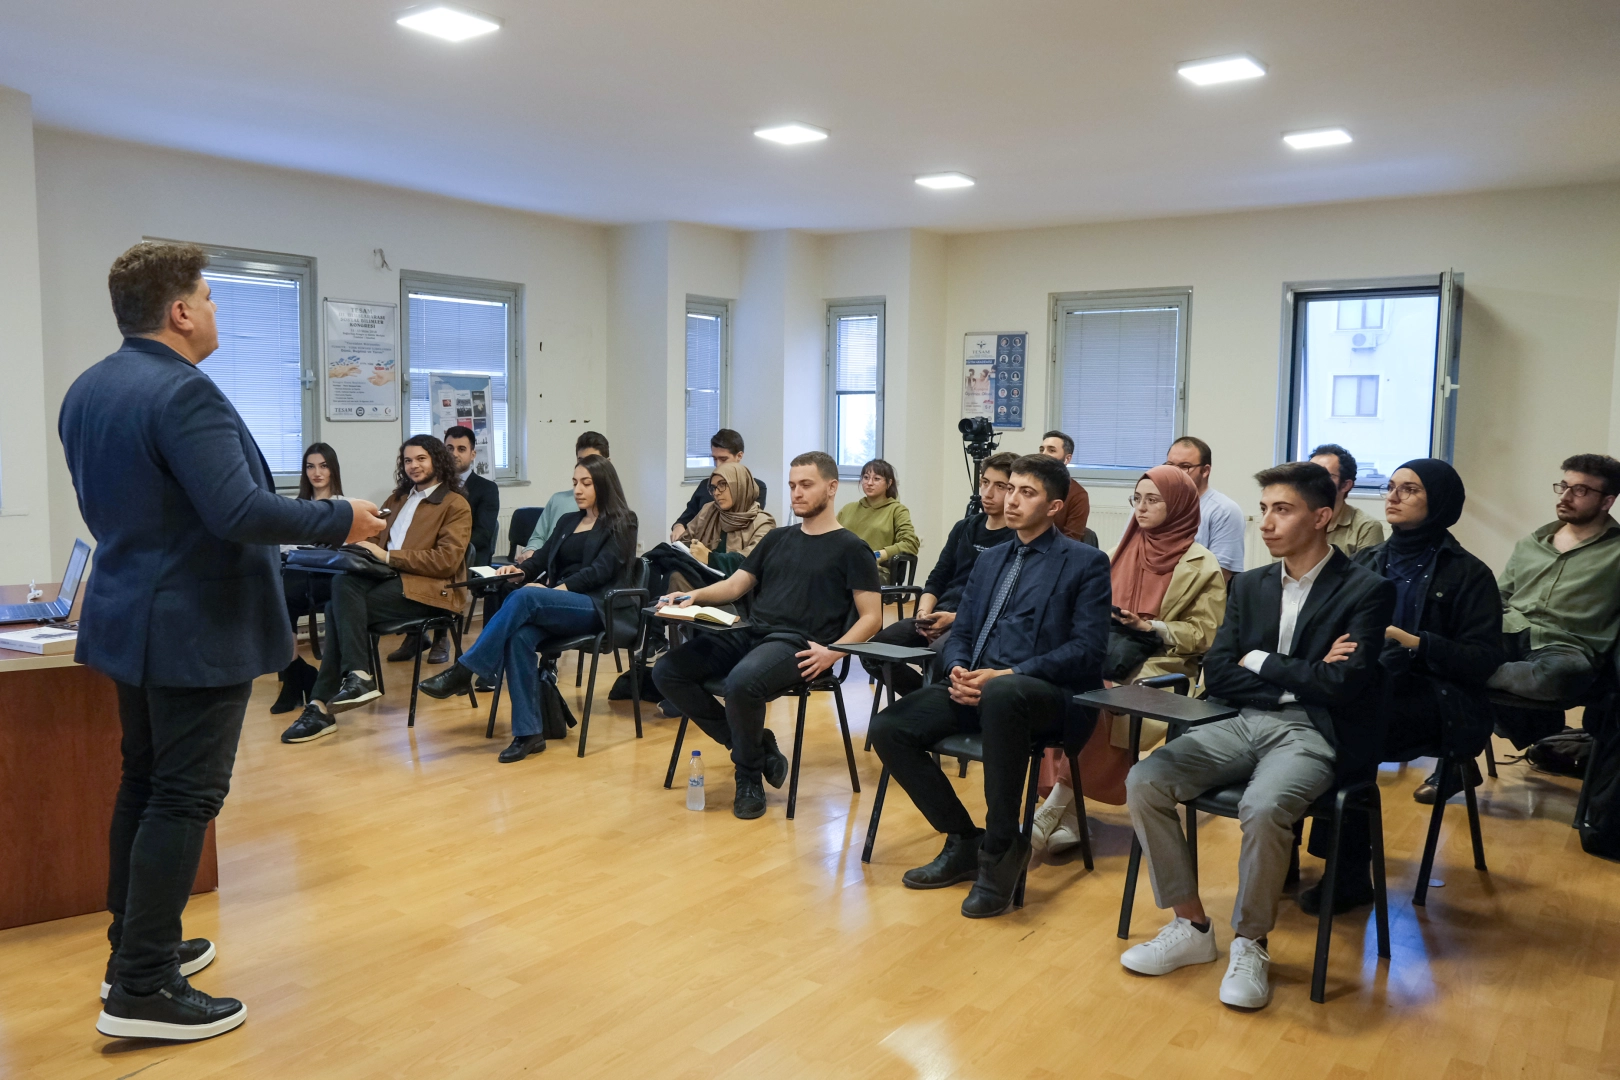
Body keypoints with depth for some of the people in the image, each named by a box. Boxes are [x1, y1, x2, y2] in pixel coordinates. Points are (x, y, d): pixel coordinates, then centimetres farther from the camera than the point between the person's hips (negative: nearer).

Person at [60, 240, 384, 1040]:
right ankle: (143, 991, 4)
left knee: (144, 785, 18)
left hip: (129, 615, 10)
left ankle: (134, 949, 29)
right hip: (196, 627, -10)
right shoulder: (183, 393, -21)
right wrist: (341, 520, -17)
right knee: (185, 798, -2)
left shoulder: (85, 391, 9)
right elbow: (237, 512, -28)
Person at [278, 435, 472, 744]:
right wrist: (363, 547, -1)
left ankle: (323, 704, -21)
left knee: (340, 608, -24)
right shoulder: (398, 497, 23)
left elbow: (446, 561, -11)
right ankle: (357, 678, -28)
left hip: (426, 588, -6)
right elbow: (374, 535, 25)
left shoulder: (455, 505, 0)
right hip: (388, 578, 6)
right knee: (343, 583, -26)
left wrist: (388, 556, -16)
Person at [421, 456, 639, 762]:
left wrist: (558, 588, -19)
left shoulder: (621, 524, 4)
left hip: (596, 608, -5)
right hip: (556, 607, 6)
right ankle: (528, 733, -30)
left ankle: (462, 672, -31)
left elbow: (600, 570, -8)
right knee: (520, 636, -30)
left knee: (525, 597, -33)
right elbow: (542, 559, 17)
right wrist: (521, 570, -5)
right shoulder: (568, 522, 25)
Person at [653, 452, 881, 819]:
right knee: (667, 671, -12)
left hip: (797, 646, -7)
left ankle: (749, 777, -9)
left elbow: (871, 617, 0)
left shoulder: (851, 548, 5)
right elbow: (735, 585, 24)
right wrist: (694, 596, 3)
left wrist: (834, 651, -17)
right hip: (748, 634, 7)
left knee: (742, 682, -37)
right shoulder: (777, 538, 24)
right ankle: (753, 745, -2)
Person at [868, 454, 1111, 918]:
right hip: (975, 687, 6)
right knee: (888, 728, -15)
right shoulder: (990, 559, 21)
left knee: (1002, 695, -41)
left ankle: (1001, 846, -24)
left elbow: (1088, 649, -9)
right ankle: (963, 841, 2)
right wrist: (958, 670, -5)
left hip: (1047, 694, -6)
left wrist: (1006, 675, -19)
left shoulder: (1086, 563, 2)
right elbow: (961, 632, 20)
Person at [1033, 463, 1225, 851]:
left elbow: (1205, 634, -5)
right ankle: (1066, 817, -25)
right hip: (1115, 651, 4)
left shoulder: (1201, 566, 1)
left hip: (1164, 664, -4)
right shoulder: (1128, 549, 15)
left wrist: (1149, 626, -16)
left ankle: (1054, 812, -23)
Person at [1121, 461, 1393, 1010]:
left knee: (1263, 808, -35)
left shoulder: (1367, 590, -3)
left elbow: (1343, 685, -15)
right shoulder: (1250, 585, 13)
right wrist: (1302, 676, -7)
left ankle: (1250, 945, -10)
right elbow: (1217, 675, 5)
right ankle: (1191, 926, -2)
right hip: (1244, 723, 6)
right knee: (1144, 781, -16)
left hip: (1311, 733, -5)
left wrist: (1260, 662, -5)